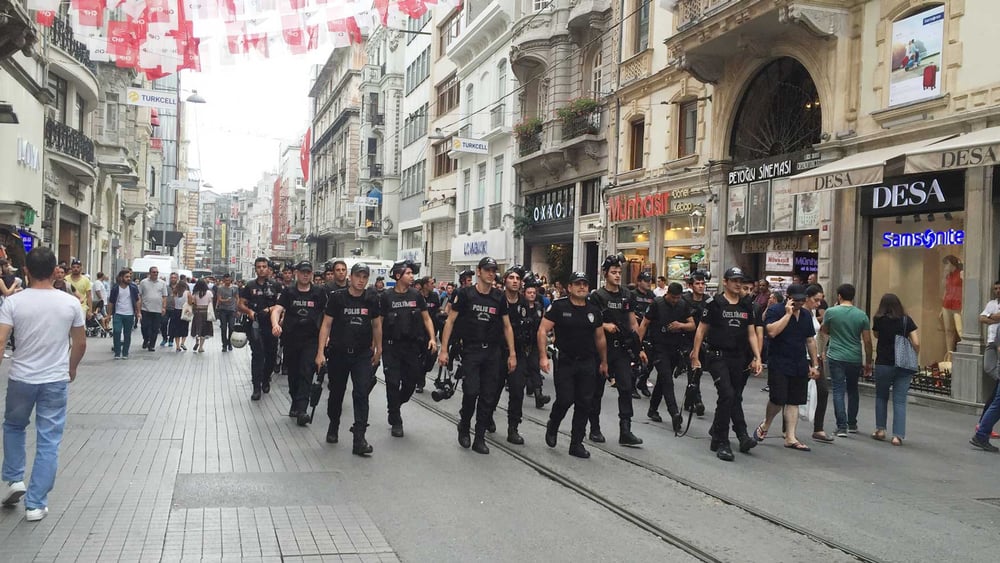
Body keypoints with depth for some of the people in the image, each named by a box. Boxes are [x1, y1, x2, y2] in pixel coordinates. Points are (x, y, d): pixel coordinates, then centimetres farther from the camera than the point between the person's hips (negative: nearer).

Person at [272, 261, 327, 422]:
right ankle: (295, 403, 29)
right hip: (290, 339, 2)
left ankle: (301, 410, -16)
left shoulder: (319, 292, 3)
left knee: (306, 373, -12)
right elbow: (277, 309, -9)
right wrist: (275, 324, -31)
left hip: (311, 339, -2)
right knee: (293, 374, 12)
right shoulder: (288, 292, 4)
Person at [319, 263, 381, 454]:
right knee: (336, 393, 14)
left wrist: (378, 350, 17)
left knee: (361, 393, -11)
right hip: (338, 352, 0)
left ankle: (359, 438, -13)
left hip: (363, 354, 0)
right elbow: (326, 324, -4)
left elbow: (377, 325, 14)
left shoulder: (372, 299, 2)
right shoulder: (337, 298, -4)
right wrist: (320, 352, -10)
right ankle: (333, 428, 37)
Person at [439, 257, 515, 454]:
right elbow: (450, 321, -3)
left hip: (492, 352, 3)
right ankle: (464, 426, 16)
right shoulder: (465, 294, -4)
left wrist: (512, 354, 6)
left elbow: (507, 327, 11)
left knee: (488, 397, 4)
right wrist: (444, 349, -9)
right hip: (470, 350, -3)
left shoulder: (499, 298, 6)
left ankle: (480, 438, 14)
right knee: (471, 392, -12)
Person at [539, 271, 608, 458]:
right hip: (564, 362, -4)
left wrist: (604, 362, 18)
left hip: (587, 363, 4)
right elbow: (542, 331, -8)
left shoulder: (594, 310, 8)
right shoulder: (559, 306, -6)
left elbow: (600, 338, 16)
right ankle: (552, 427, 26)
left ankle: (576, 444, 14)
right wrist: (543, 356, -16)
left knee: (584, 404, 3)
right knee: (565, 400, -6)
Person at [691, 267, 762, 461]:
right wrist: (695, 356, -3)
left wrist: (757, 357, 5)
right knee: (727, 394, -18)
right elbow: (701, 330, 0)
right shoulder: (714, 303, -3)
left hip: (739, 358, 6)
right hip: (717, 356, -5)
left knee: (736, 398, 8)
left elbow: (751, 334, 15)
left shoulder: (746, 307, 12)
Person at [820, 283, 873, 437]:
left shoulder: (831, 312, -6)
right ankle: (852, 424, 26)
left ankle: (842, 427, -7)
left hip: (836, 357, -2)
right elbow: (867, 341, 0)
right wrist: (868, 362, 8)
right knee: (853, 391, 18)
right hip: (855, 359, 2)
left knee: (839, 391, -1)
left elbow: (825, 331, 11)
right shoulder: (862, 315, -2)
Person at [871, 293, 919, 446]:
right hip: (904, 366, 1)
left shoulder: (879, 319, -1)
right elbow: (916, 343, -5)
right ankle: (898, 435, -1)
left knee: (881, 397, 18)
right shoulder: (907, 320, 0)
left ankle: (880, 429, 21)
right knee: (900, 401, 3)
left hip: (883, 364, -1)